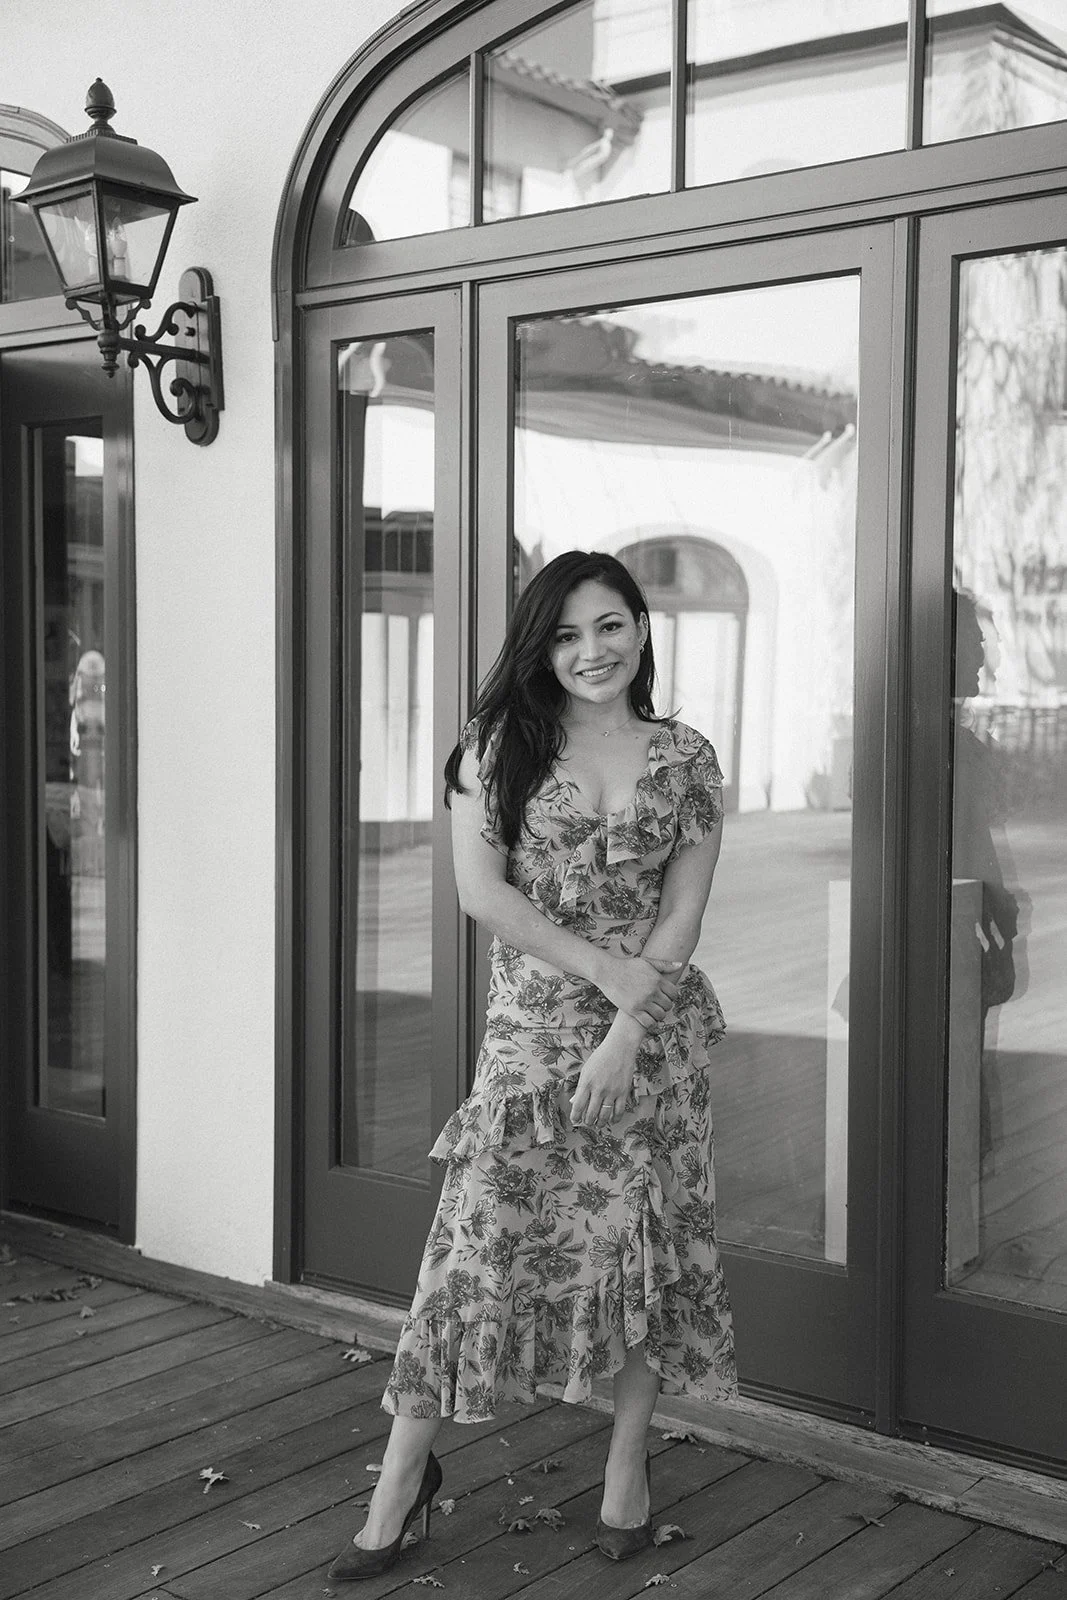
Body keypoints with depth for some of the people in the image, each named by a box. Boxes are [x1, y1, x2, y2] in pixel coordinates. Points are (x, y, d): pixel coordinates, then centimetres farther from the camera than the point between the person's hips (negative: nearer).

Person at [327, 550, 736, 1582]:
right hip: (530, 1032, -1)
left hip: (651, 1032, 1)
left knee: (645, 1243, 7)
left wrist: (627, 1033, -12)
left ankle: (627, 1468, 26)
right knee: (479, 1242, -1)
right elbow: (481, 891, -8)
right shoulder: (500, 743, 1)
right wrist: (609, 970, -13)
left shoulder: (685, 759, 4)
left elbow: (681, 916, -1)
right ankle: (401, 1484, 12)